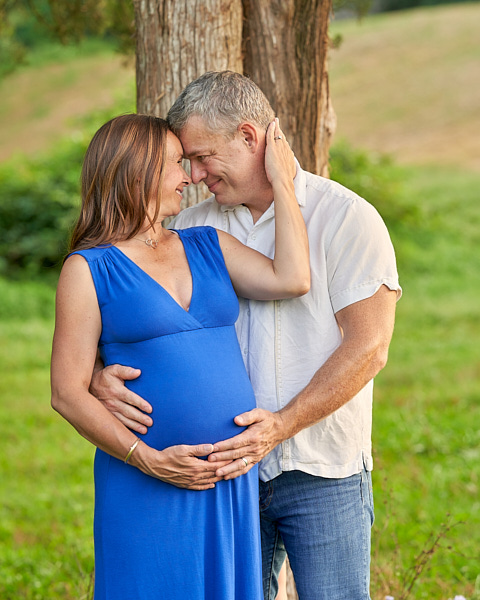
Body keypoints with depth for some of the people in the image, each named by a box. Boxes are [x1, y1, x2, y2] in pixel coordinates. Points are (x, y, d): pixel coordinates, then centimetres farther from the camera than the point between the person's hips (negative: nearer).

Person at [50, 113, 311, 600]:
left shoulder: (209, 246, 13)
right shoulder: (88, 269, -2)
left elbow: (291, 280, -3)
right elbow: (67, 393, -6)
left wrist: (281, 182, 2)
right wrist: (146, 459, -16)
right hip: (146, 488, -4)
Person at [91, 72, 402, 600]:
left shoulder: (347, 218, -5)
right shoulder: (193, 228, 10)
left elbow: (368, 348, -11)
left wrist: (282, 425, -20)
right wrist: (104, 375, -13)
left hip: (323, 476, -4)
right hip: (228, 465, 4)